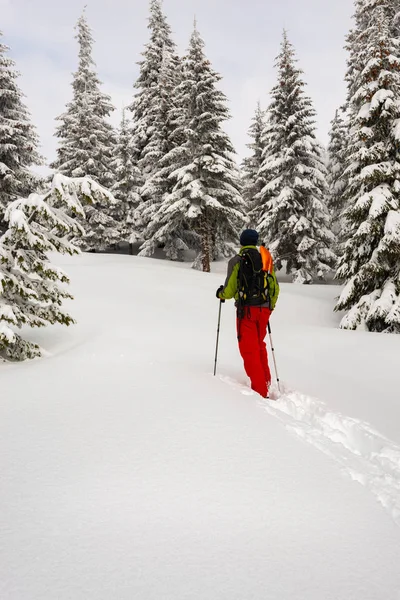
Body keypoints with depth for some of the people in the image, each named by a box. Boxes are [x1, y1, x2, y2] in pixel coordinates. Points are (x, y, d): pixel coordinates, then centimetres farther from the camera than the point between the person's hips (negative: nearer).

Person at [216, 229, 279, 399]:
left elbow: (230, 289, -7)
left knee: (249, 350, -1)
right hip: (264, 309, 5)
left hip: (246, 309, -5)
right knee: (259, 346, 22)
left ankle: (260, 391, -5)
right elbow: (275, 288, 11)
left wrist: (221, 294, 16)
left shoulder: (237, 261, -4)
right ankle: (266, 383, 27)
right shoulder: (266, 259, 11)